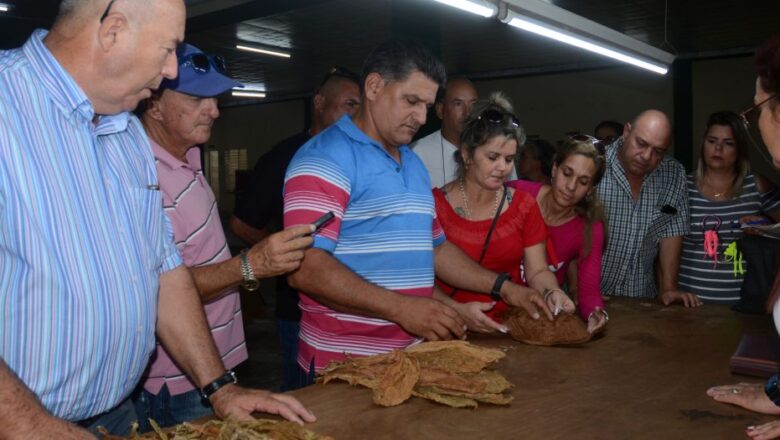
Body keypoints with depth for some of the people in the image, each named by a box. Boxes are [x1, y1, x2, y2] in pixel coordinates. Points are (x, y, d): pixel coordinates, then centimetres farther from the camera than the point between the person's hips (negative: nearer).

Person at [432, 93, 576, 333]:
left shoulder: (523, 205, 8)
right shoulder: (435, 205, -4)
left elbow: (537, 271, 10)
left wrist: (551, 292, -10)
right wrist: (457, 310, -19)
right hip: (456, 330, -2)